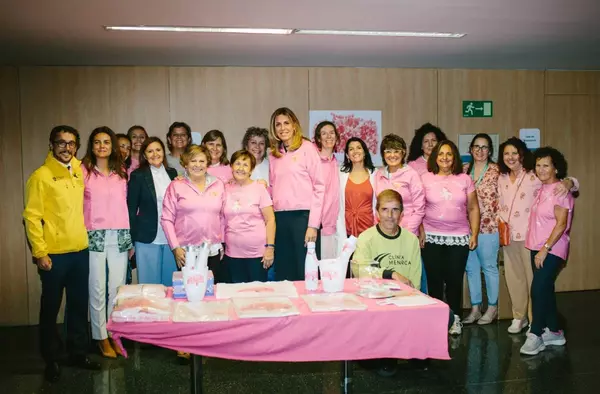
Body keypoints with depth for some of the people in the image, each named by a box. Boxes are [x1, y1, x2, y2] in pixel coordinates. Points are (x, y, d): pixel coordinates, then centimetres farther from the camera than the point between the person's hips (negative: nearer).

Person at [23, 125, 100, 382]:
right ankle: (51, 360, 21)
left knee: (79, 305, 12)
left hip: (81, 250, 5)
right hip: (54, 254, -5)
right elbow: (32, 216, -9)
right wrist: (39, 252, -14)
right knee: (51, 307, 8)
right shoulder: (41, 176, -7)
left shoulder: (80, 172, 8)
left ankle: (78, 353, 26)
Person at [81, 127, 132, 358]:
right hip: (94, 236, -3)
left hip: (120, 236, 3)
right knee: (98, 289, 1)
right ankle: (102, 338, 13)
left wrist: (130, 238, 11)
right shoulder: (83, 171, 0)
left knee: (118, 288, 5)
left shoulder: (121, 172, 11)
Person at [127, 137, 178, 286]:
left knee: (170, 284, 10)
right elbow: (131, 208, -1)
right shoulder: (137, 176, -3)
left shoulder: (172, 173, 9)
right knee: (149, 284, 3)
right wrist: (131, 240, -3)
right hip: (147, 239, -3)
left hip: (171, 238, 4)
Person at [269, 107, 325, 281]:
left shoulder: (307, 148, -1)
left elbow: (319, 187, -6)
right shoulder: (274, 154, 15)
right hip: (280, 218, 5)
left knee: (306, 273, 0)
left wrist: (313, 224, -11)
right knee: (283, 274, 9)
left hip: (303, 216, -5)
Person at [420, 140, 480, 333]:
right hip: (431, 237, -1)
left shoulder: (465, 179, 5)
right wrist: (420, 232, -5)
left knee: (454, 280, 3)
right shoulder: (425, 178, 2)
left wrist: (474, 234, 1)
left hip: (459, 238, 1)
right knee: (434, 280, 3)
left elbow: (473, 209, 7)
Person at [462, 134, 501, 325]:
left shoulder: (496, 171, -6)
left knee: (489, 267, 6)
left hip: (488, 226, -4)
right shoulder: (464, 170, 8)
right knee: (471, 267, 11)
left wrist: (499, 223, -10)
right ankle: (475, 308, 23)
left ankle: (492, 307, 22)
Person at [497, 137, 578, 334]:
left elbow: (571, 182, -11)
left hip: (530, 236, -5)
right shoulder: (502, 179, 7)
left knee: (533, 278, 4)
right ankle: (519, 317, 30)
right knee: (513, 278, 14)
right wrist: (500, 222, 5)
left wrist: (567, 183, -33)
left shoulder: (534, 176, -11)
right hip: (508, 237, 5)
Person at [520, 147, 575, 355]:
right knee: (545, 290, 13)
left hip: (552, 250, -8)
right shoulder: (541, 189, 11)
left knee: (538, 290, -12)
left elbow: (561, 224, -19)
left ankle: (536, 335, -3)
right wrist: (538, 248, 9)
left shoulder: (560, 190, -13)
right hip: (537, 248, 8)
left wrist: (545, 249, -22)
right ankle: (554, 332, 24)